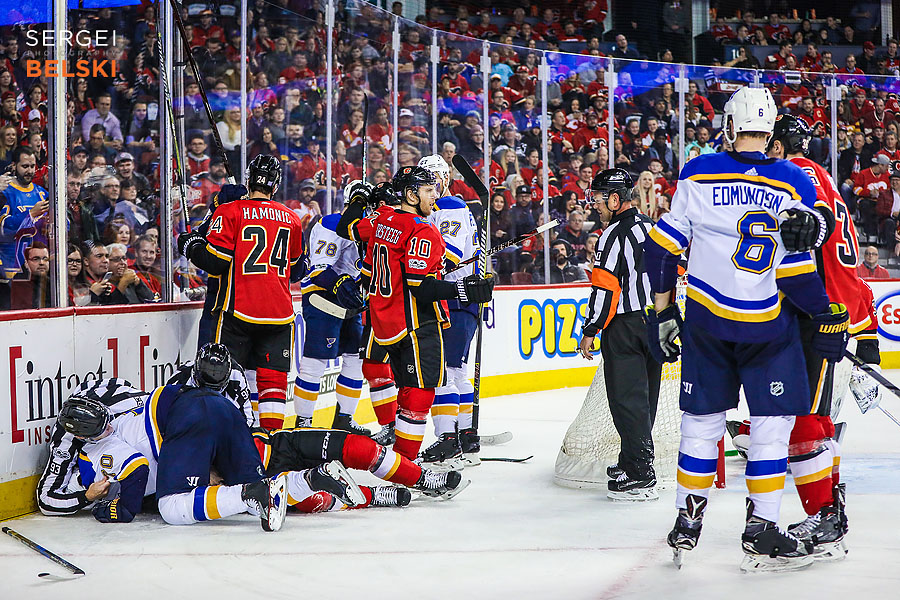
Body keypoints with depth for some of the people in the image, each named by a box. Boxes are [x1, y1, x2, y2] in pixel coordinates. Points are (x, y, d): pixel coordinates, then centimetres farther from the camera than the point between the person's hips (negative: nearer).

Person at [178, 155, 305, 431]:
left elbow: (216, 260, -9)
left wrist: (191, 246, 8)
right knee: (273, 377, 5)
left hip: (238, 309, -3)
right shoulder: (291, 219, 10)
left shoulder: (230, 212, -4)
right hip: (279, 313, 3)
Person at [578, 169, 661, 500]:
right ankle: (633, 460, 26)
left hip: (625, 327, -9)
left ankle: (640, 476, -8)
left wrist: (590, 331, -13)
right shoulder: (652, 227, 12)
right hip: (656, 323, 9)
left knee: (627, 398, -6)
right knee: (644, 396, 16)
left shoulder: (615, 234, -14)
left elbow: (605, 287, -18)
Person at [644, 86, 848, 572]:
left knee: (702, 421, 13)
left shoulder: (697, 175, -2)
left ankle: (686, 525, 22)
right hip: (768, 327, -3)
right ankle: (761, 534, 3)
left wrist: (661, 310, 8)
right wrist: (830, 319, 2)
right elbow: (796, 274, -11)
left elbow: (663, 246, -1)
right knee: (772, 423, 5)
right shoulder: (794, 184, -8)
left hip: (705, 320, 3)